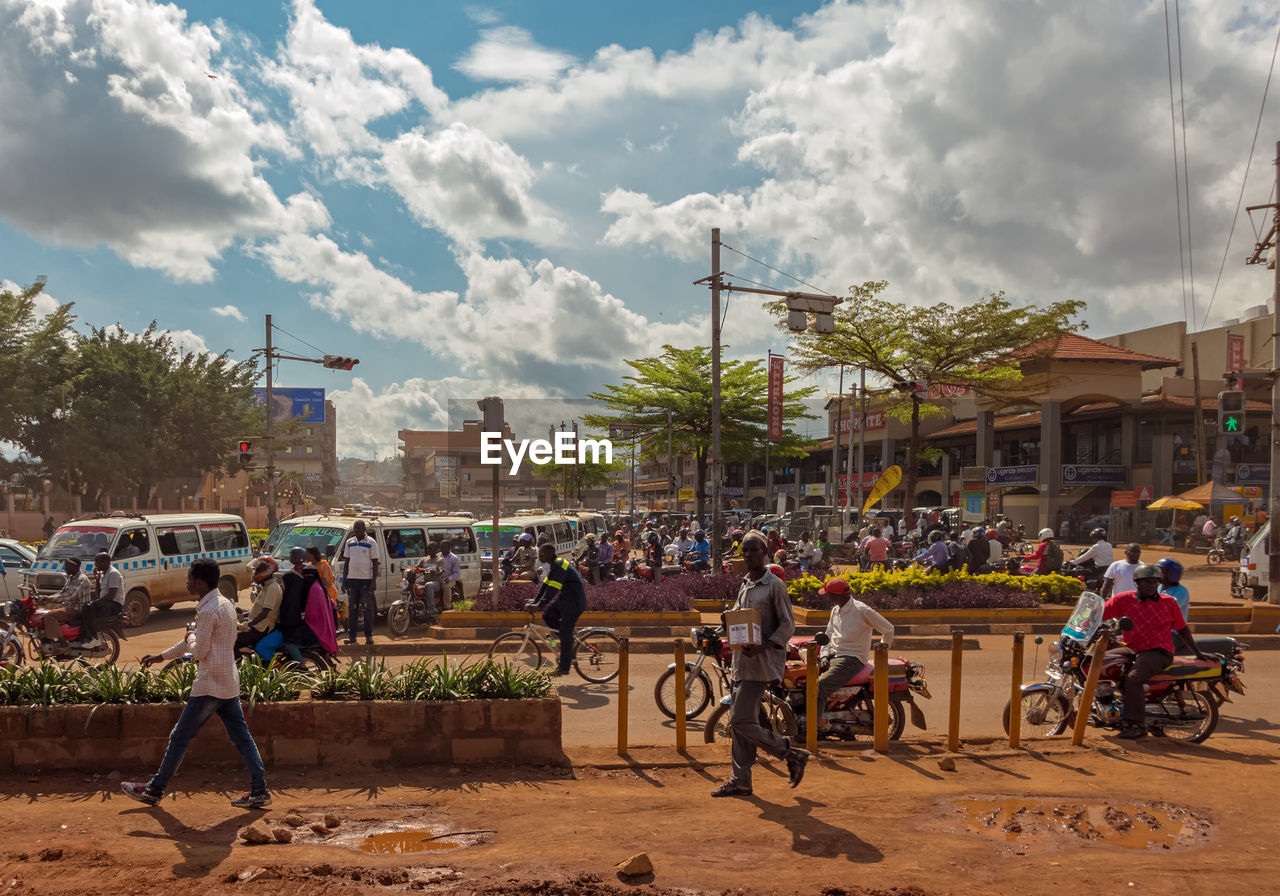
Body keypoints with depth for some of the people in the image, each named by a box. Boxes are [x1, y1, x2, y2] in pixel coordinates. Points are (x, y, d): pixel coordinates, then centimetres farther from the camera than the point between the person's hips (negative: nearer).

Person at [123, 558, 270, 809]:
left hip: (209, 686, -9)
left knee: (180, 737, 5)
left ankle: (154, 790, 17)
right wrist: (162, 656, 28)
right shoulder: (225, 604, 13)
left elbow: (199, 652, -18)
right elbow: (200, 640, 24)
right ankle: (259, 791, 6)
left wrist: (190, 639, 4)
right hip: (229, 685, 9)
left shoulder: (208, 611, -17)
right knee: (242, 738, 7)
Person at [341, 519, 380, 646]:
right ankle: (351, 636, 11)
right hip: (352, 579, 4)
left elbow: (375, 563, -3)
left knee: (367, 609, -1)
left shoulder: (371, 543, -1)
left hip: (366, 579, -4)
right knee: (352, 608, 6)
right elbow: (346, 561, 15)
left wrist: (374, 581, -10)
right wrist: (344, 579, 8)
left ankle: (369, 636, 4)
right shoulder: (349, 542, 11)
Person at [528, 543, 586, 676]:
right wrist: (535, 600, 14)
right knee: (547, 616, 4)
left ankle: (564, 668, 2)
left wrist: (539, 605, -32)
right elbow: (546, 584, 17)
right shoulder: (555, 565, 11)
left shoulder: (559, 566, -21)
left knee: (565, 635, -5)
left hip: (573, 603, -10)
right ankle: (570, 642, 14)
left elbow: (552, 589, -29)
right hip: (565, 600, 10)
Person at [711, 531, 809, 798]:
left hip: (761, 663, -8)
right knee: (738, 722, 8)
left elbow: (788, 625, -11)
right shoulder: (744, 584, 14)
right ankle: (740, 780, 16)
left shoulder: (774, 585, -9)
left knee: (741, 721, -10)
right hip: (742, 661, 8)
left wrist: (762, 646, -23)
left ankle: (792, 753, 6)